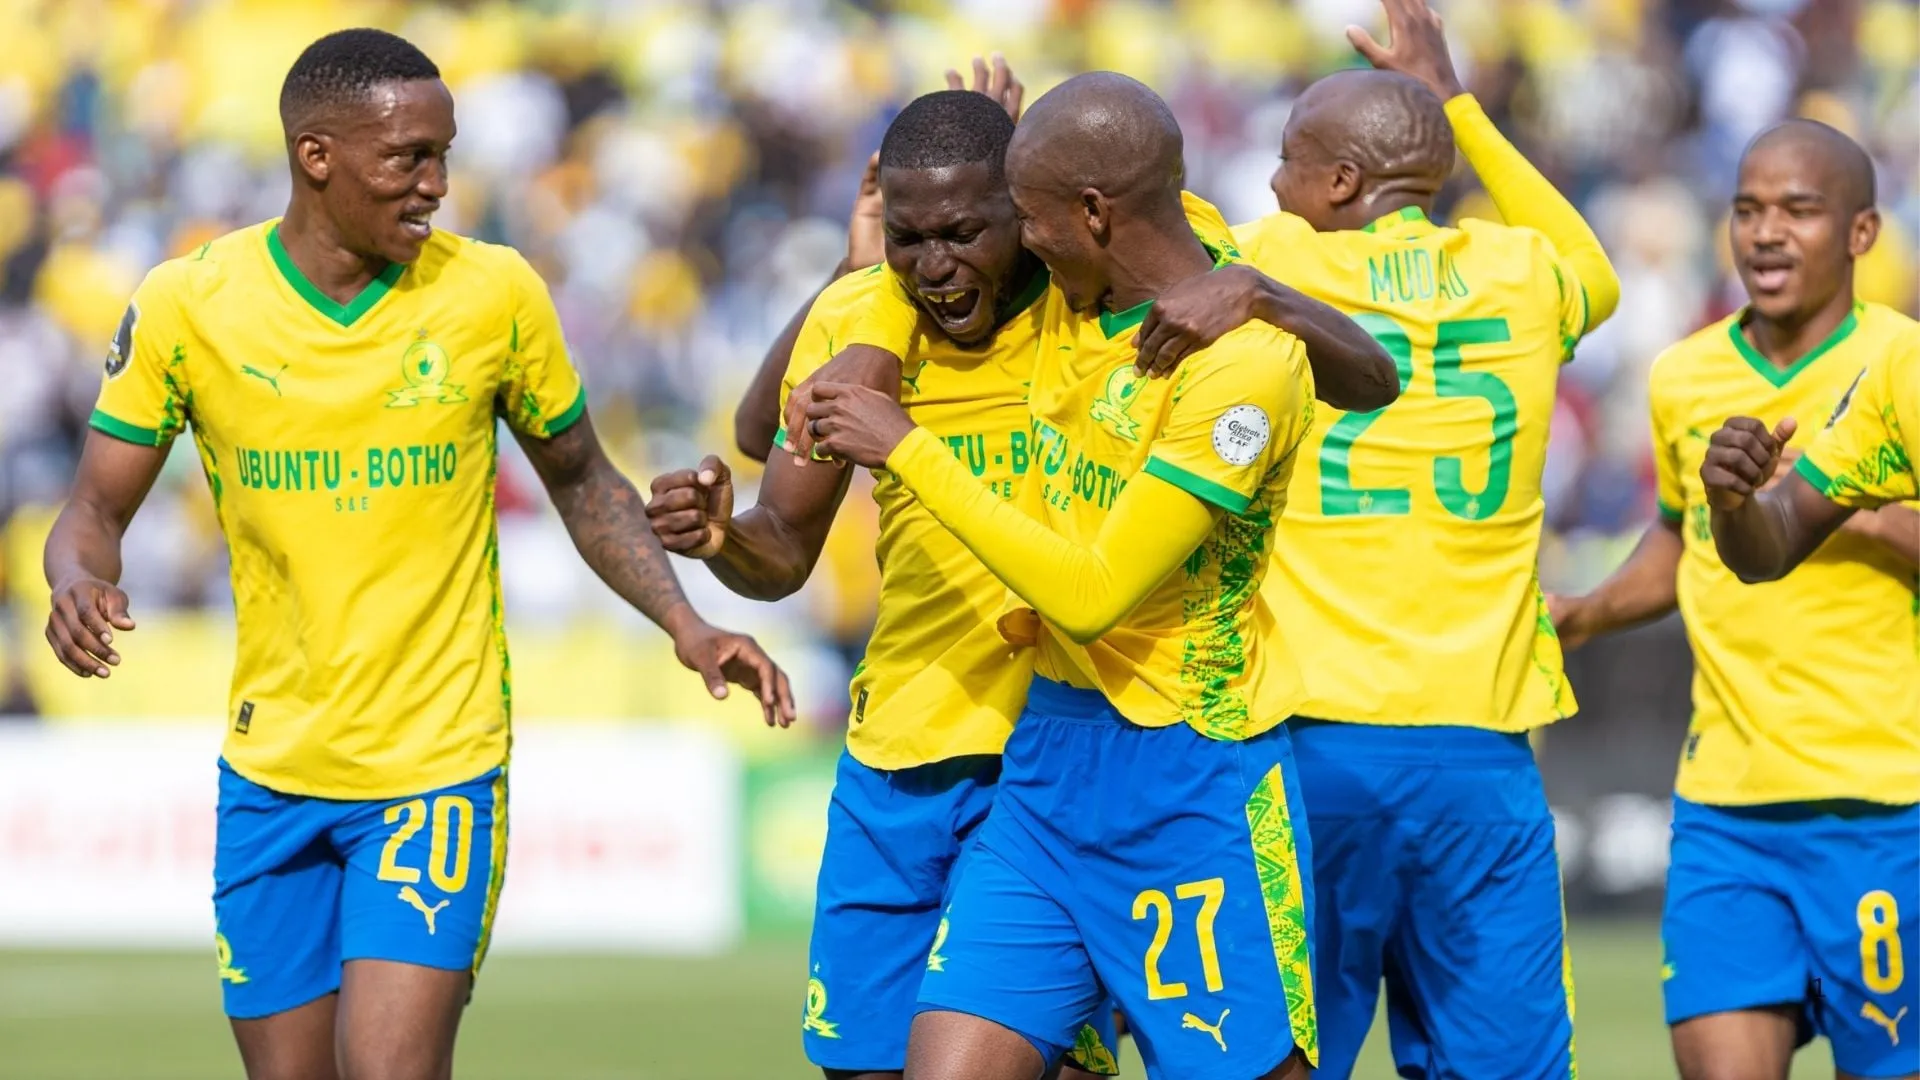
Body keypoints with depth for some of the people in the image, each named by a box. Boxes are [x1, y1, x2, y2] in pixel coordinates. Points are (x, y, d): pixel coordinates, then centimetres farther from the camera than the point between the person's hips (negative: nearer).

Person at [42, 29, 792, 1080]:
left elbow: (582, 484, 9)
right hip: (271, 774, 2)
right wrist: (79, 585, -22)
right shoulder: (186, 303, -5)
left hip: (438, 767, -2)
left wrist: (684, 625, -5)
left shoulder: (492, 292, -4)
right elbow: (96, 511, 1)